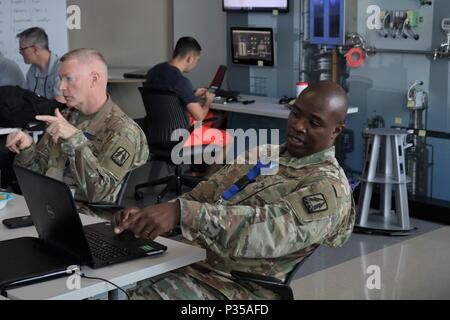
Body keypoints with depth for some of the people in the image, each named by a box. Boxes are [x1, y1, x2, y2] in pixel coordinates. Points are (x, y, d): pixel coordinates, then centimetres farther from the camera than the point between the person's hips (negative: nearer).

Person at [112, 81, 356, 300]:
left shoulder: (329, 187, -11)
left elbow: (271, 230, -29)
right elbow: (201, 196, 10)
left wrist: (182, 212, -39)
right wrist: (145, 214, -9)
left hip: (232, 286, -7)